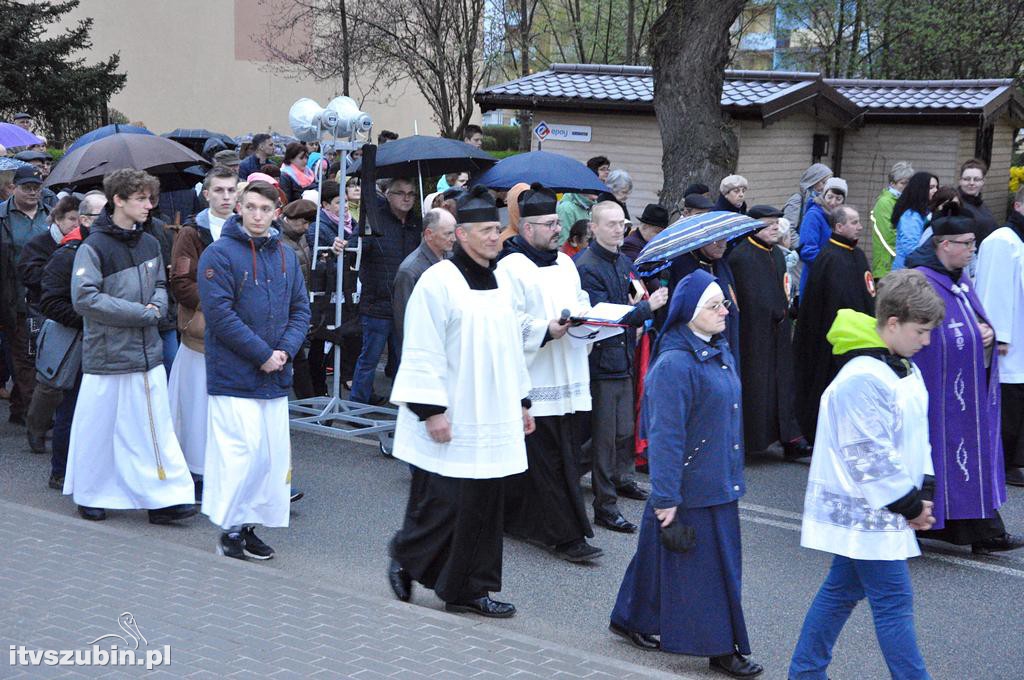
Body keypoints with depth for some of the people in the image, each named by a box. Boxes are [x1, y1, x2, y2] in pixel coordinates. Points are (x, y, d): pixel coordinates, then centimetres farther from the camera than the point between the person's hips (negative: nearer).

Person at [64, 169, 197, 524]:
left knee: (156, 428, 2)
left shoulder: (149, 243, 9)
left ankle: (163, 498, 4)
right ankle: (89, 495, 22)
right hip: (107, 355, -5)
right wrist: (142, 313, -16)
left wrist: (157, 306, -4)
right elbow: (84, 297, -18)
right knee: (99, 428, 5)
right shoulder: (94, 246, -10)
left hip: (148, 352, 5)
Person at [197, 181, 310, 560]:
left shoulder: (285, 255, 12)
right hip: (234, 376, -6)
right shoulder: (219, 254, -7)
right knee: (241, 451, -9)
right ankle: (231, 528, 3)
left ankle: (252, 524, 18)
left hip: (276, 376, 6)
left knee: (272, 454, 7)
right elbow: (220, 314, -14)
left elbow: (301, 309, 12)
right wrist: (262, 354, -15)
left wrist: (286, 350, -6)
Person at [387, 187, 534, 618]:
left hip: (491, 421, 8)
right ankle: (405, 560, 20)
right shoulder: (439, 281, -12)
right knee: (441, 505, -4)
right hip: (450, 420, -7)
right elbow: (422, 352, -14)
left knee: (483, 507, 8)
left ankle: (469, 590, 17)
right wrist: (431, 410, -18)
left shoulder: (499, 283, 12)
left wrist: (521, 401, 19)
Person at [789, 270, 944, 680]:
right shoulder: (863, 380, -23)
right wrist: (910, 505, -15)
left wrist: (922, 492, 5)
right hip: (865, 511, -10)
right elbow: (870, 457, -23)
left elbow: (915, 436, 18)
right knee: (893, 602, -6)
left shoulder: (905, 370, 10)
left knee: (842, 590, 17)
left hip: (860, 512, 10)